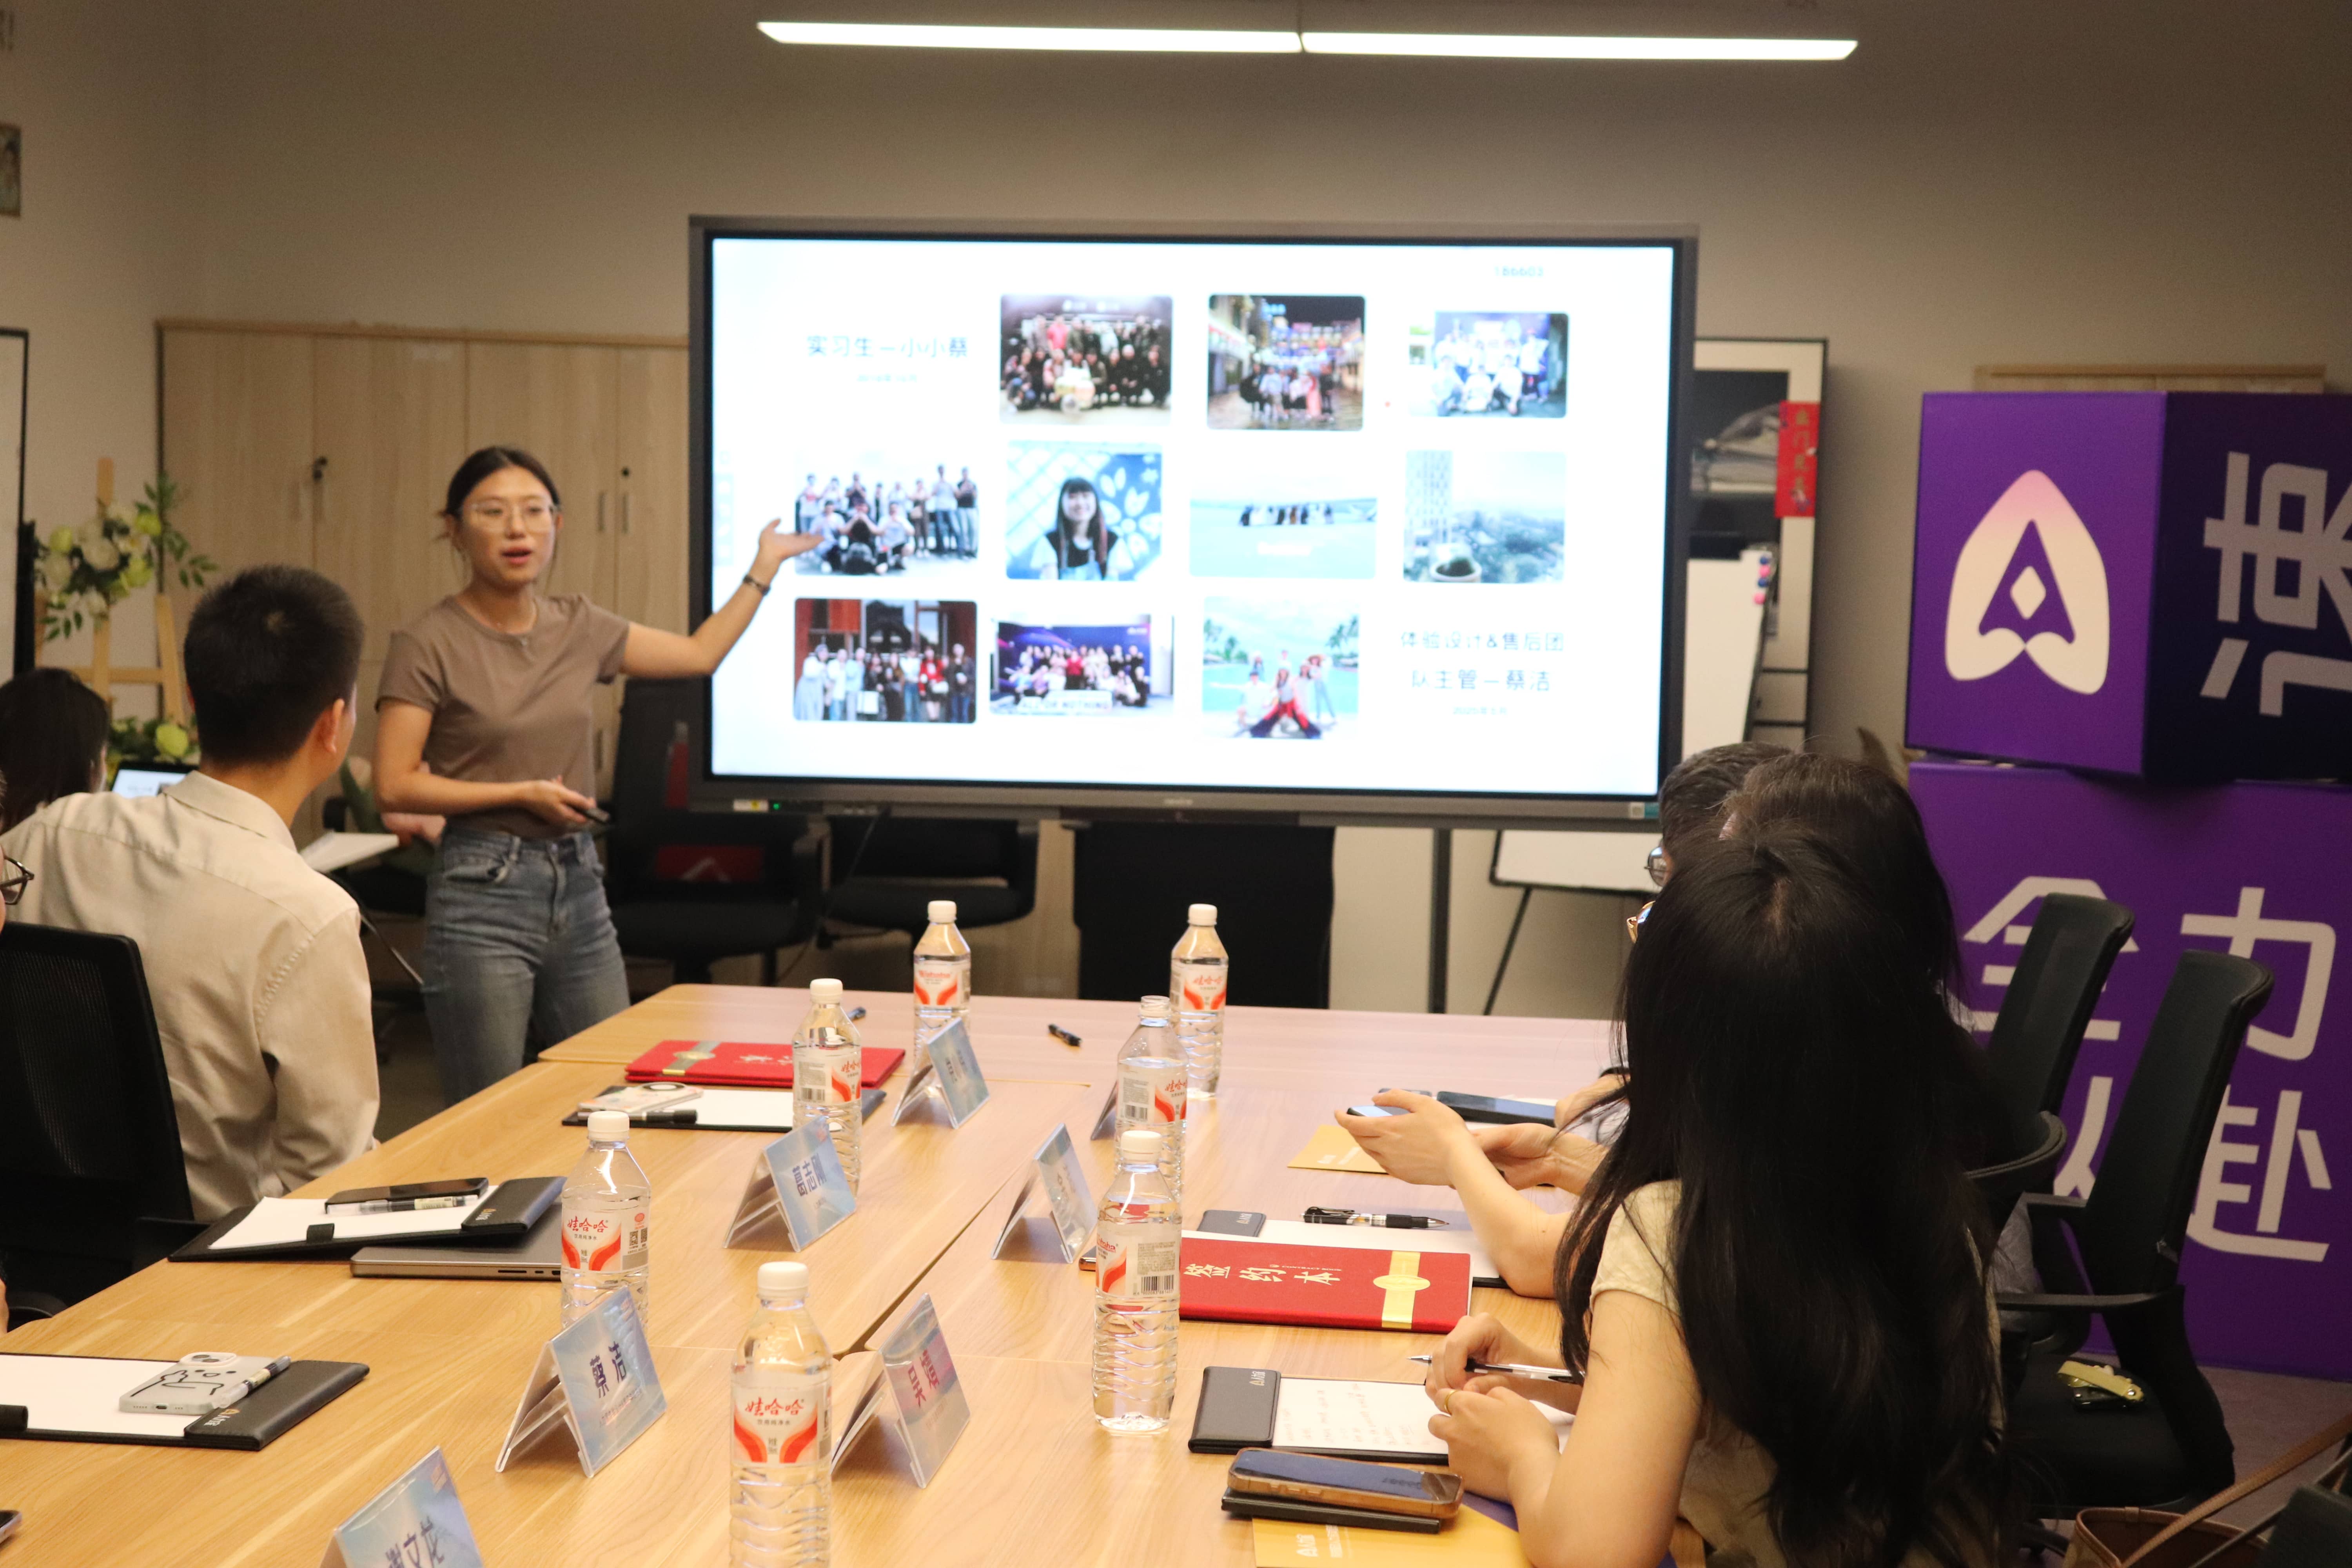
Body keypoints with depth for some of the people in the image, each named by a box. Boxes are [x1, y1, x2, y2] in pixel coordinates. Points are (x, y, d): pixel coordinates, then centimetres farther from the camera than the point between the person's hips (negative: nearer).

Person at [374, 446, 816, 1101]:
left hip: (579, 884, 6)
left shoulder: (576, 626, 10)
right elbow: (395, 786, -10)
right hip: (481, 895, -5)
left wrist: (764, 567, 24)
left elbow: (700, 654, 21)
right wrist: (522, 793, -12)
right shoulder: (428, 643, -7)